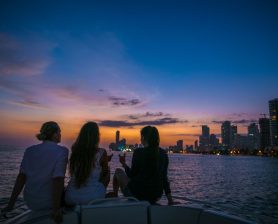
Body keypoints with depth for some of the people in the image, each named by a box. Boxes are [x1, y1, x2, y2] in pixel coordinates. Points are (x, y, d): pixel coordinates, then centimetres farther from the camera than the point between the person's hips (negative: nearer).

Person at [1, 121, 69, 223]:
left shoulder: (30, 150, -1)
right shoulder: (61, 151, -17)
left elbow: (21, 177, -4)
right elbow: (58, 180, -25)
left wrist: (10, 205, 0)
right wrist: (56, 209, -20)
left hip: (30, 201, 5)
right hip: (49, 202, -5)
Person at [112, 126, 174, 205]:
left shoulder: (139, 152, -15)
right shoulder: (163, 153, 0)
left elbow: (132, 175, -8)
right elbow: (164, 178, 4)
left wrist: (124, 164, 9)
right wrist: (169, 198, 11)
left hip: (138, 194, -6)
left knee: (118, 171, 17)